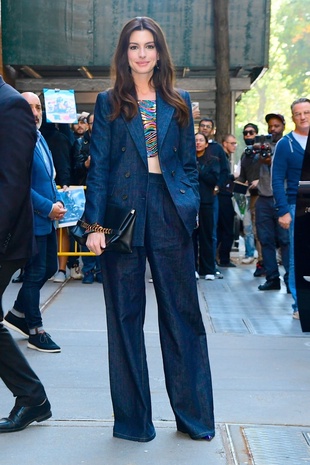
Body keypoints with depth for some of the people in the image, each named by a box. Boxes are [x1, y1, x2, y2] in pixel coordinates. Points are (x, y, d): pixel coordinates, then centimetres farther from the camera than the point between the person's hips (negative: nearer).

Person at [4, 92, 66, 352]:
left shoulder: (40, 139, 13)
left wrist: (57, 201, 3)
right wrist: (48, 207, -19)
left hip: (48, 219, 9)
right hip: (33, 220, -9)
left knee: (50, 268, 15)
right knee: (35, 273, 1)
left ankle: (17, 314, 31)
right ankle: (35, 331, 15)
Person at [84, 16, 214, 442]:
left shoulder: (179, 103, 12)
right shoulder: (109, 103, 6)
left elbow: (189, 162, 13)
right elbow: (98, 166, 1)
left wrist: (192, 206, -1)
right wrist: (95, 224, -7)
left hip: (170, 212, 2)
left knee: (182, 312, 5)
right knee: (126, 315, 5)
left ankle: (194, 414, 18)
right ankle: (133, 418, 17)